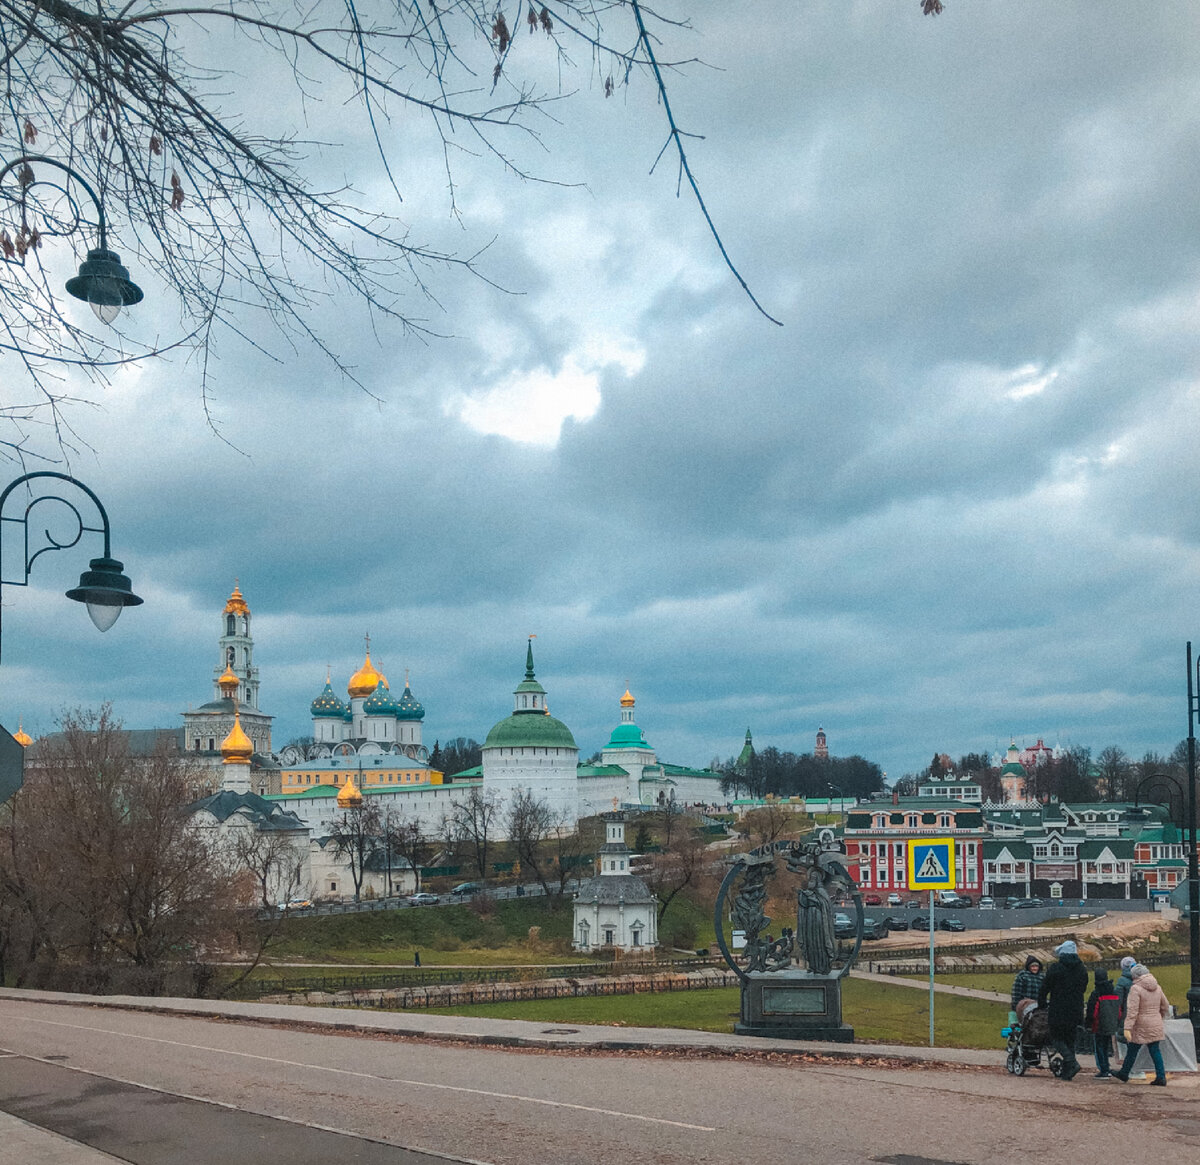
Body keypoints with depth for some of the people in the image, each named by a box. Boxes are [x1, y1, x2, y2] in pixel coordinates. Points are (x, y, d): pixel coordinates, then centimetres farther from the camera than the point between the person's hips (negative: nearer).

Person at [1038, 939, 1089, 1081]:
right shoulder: (1082, 969, 7)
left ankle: (1072, 1063, -15)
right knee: (1070, 1040, 14)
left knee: (1056, 1038, 5)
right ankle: (1066, 1072, 12)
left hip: (1058, 1011, -5)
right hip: (1076, 1011, 5)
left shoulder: (1056, 968, -10)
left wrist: (1041, 1004, 8)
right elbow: (1083, 988, 16)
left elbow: (1045, 988, -5)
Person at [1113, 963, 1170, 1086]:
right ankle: (1161, 1077, 5)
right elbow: (1165, 1006, 17)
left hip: (1141, 1027, -6)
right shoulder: (1157, 988, 7)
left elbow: (1133, 1010, -20)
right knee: (1155, 1051, 9)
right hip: (1156, 1026, 6)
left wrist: (1127, 1028, -21)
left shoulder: (1136, 989, -14)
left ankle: (1124, 1074, 18)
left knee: (1132, 1050, 6)